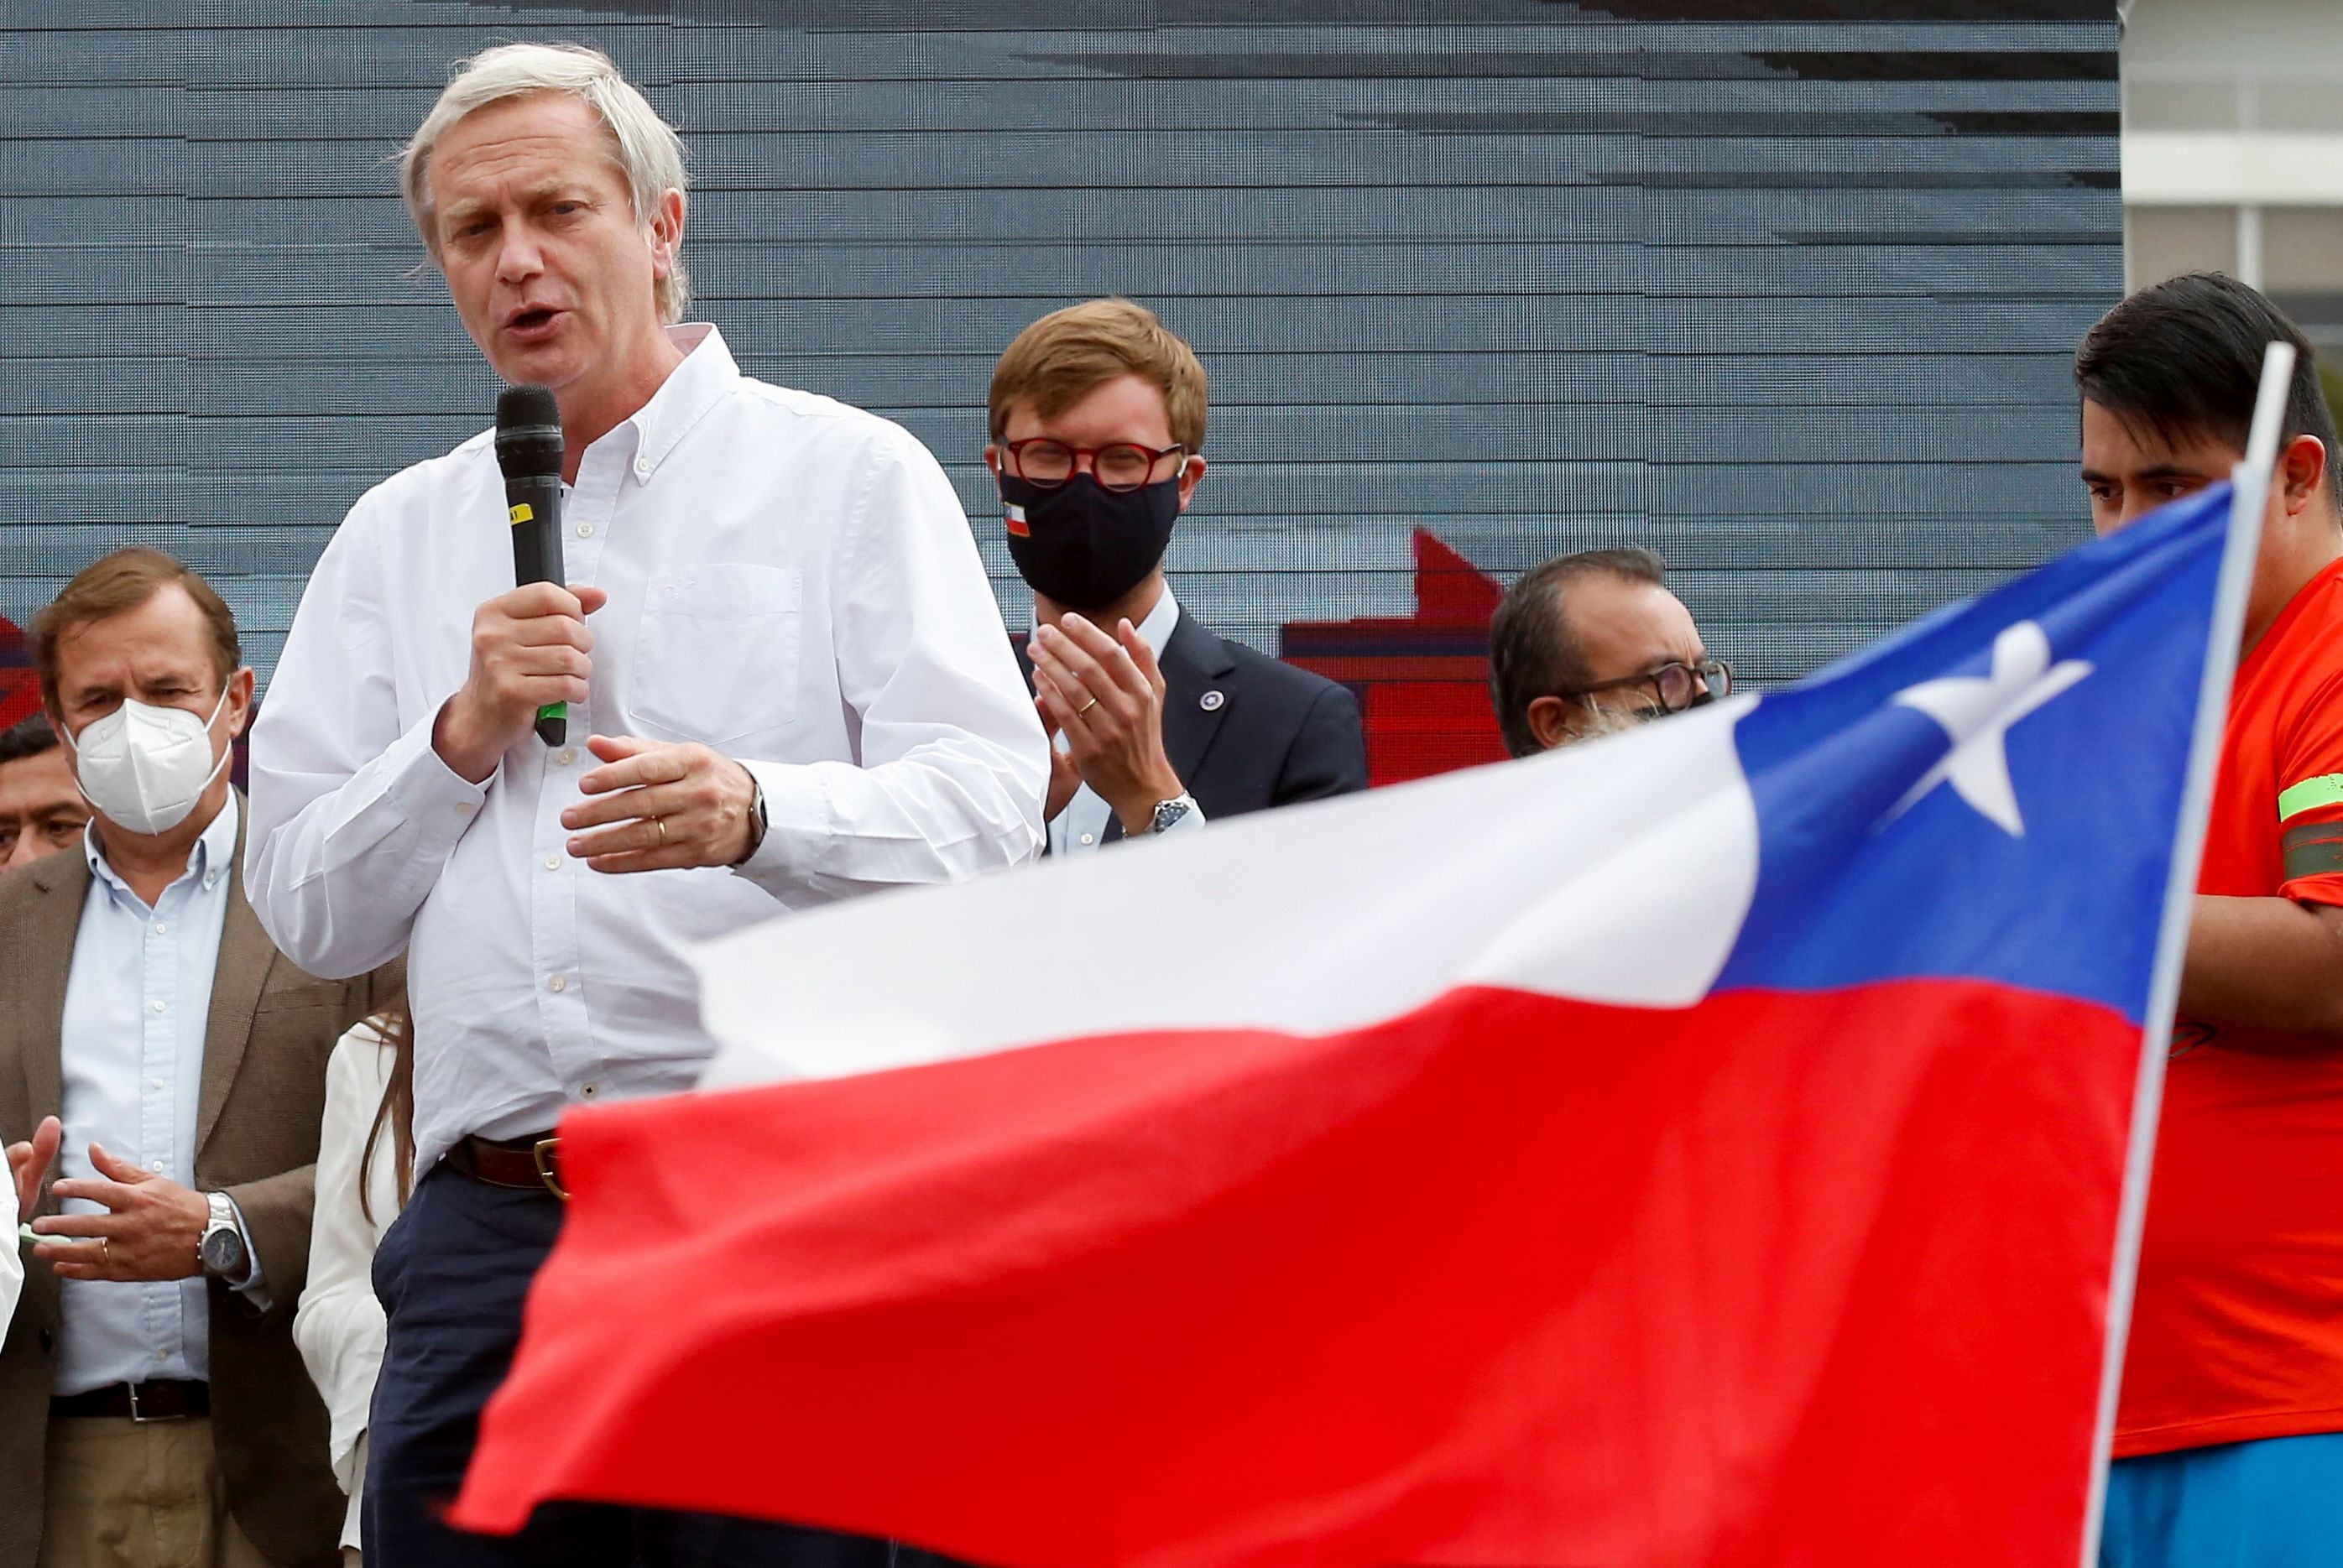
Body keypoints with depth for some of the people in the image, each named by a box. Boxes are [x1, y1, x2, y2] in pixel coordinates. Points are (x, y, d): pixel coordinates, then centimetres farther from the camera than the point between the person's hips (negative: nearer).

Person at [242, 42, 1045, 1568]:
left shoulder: (850, 475, 7)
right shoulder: (397, 538, 19)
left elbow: (990, 806, -6)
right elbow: (306, 908, 15)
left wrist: (755, 812, -24)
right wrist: (465, 738, -2)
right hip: (484, 1240, 3)